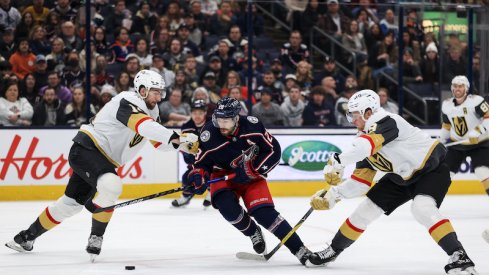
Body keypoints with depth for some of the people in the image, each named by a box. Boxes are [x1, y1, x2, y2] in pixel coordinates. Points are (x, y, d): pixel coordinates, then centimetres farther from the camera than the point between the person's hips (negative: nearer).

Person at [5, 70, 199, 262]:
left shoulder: (150, 112, 11)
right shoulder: (129, 103, -19)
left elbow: (160, 142, 12)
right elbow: (143, 126, -38)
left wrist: (184, 141, -6)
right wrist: (174, 137, -46)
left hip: (103, 159, 10)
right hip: (85, 149, -10)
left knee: (71, 203, 16)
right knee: (111, 185, -34)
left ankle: (27, 237, 31)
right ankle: (96, 237, -20)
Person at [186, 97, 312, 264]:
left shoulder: (251, 126, -24)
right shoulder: (209, 134, -21)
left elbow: (273, 151, -13)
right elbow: (202, 161, -7)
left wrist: (252, 169, -20)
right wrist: (198, 176, -28)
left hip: (252, 175, -1)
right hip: (223, 175, 2)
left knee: (264, 212, -19)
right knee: (227, 206, -26)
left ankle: (300, 250, -15)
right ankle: (254, 233, 5)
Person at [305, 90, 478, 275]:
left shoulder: (386, 122, -27)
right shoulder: (363, 138, 0)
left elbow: (369, 143, -49)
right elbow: (360, 182, 1)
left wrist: (337, 162, -54)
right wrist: (333, 194, -11)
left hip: (432, 167, -9)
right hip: (403, 177, 9)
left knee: (422, 209, -33)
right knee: (366, 209, 8)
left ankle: (459, 256, -34)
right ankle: (333, 250, 24)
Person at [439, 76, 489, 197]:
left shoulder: (476, 101, -19)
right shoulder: (447, 105, 0)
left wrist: (477, 132, -33)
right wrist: (441, 141, 17)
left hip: (479, 143, -5)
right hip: (457, 144, 5)